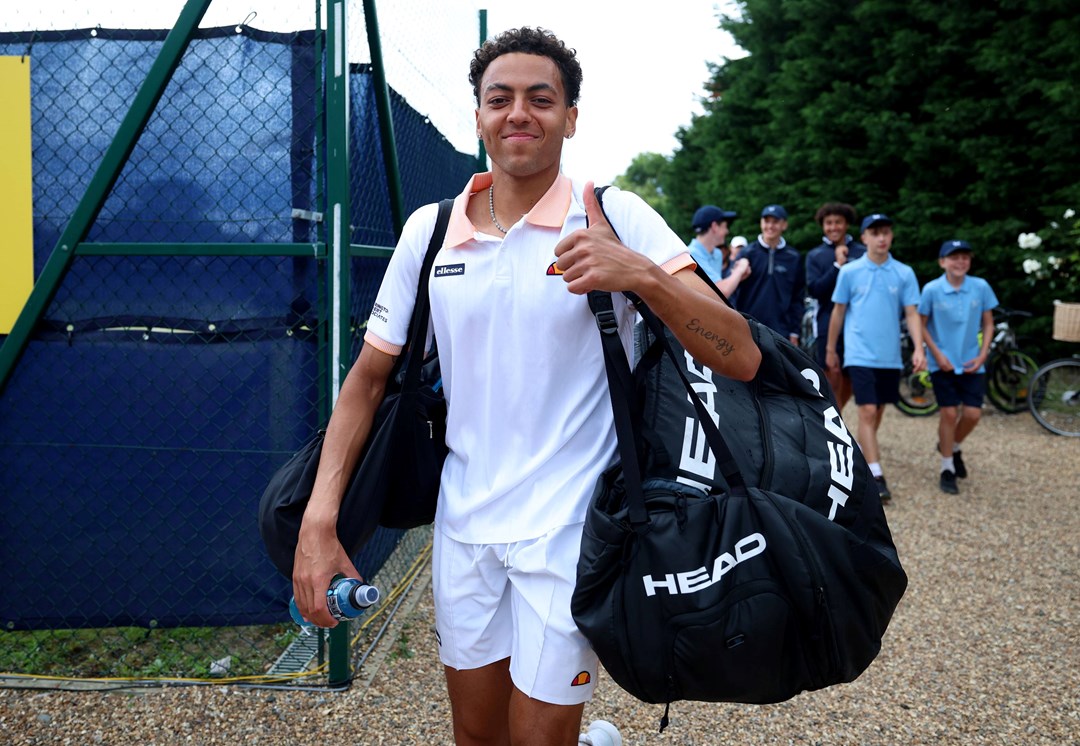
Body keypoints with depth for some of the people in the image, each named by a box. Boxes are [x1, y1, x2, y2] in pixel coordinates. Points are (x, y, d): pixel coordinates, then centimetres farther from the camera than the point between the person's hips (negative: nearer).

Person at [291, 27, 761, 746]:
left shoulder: (616, 220, -10)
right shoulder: (428, 229, 1)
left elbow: (741, 359, -16)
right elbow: (370, 375, 5)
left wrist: (643, 275, -32)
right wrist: (319, 519, -5)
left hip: (569, 531, -4)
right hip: (462, 523, 4)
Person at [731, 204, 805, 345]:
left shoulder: (794, 258, 6)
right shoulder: (747, 254, 0)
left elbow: (798, 298, 8)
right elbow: (733, 292, -1)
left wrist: (795, 331, 4)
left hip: (781, 333, 1)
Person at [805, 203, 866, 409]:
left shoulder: (862, 253, 5)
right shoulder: (815, 256, 5)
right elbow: (814, 290, -7)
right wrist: (837, 266, -15)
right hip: (828, 327, -1)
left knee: (849, 383, 10)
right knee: (833, 382, -6)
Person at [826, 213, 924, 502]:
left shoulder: (904, 273, 3)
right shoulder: (849, 271, 0)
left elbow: (912, 313, 2)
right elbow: (838, 312, 6)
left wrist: (919, 348, -9)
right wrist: (830, 349, 10)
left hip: (890, 356, 3)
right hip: (861, 355, -3)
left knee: (878, 412, 13)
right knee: (868, 412, -11)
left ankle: (863, 453, 35)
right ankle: (876, 477, -12)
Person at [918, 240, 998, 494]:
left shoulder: (981, 287, -4)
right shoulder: (932, 289, -9)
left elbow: (988, 324, 5)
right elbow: (921, 325, -2)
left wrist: (982, 355, -4)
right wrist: (937, 354, -9)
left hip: (971, 363, 2)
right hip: (943, 363, -2)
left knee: (973, 414, -1)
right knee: (949, 412, -2)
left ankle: (953, 447, 31)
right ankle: (947, 469, 12)